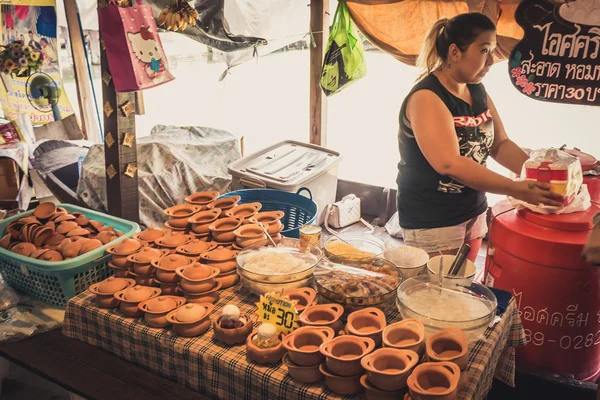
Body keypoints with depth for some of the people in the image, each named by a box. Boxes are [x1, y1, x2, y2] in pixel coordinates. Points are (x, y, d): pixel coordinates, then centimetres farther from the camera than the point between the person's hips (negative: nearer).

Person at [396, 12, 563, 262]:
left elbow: (499, 144, 7)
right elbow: (450, 164, -31)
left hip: (473, 212, 8)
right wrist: (517, 189, -31)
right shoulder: (427, 97, -21)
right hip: (432, 220, -8)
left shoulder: (478, 90, 5)